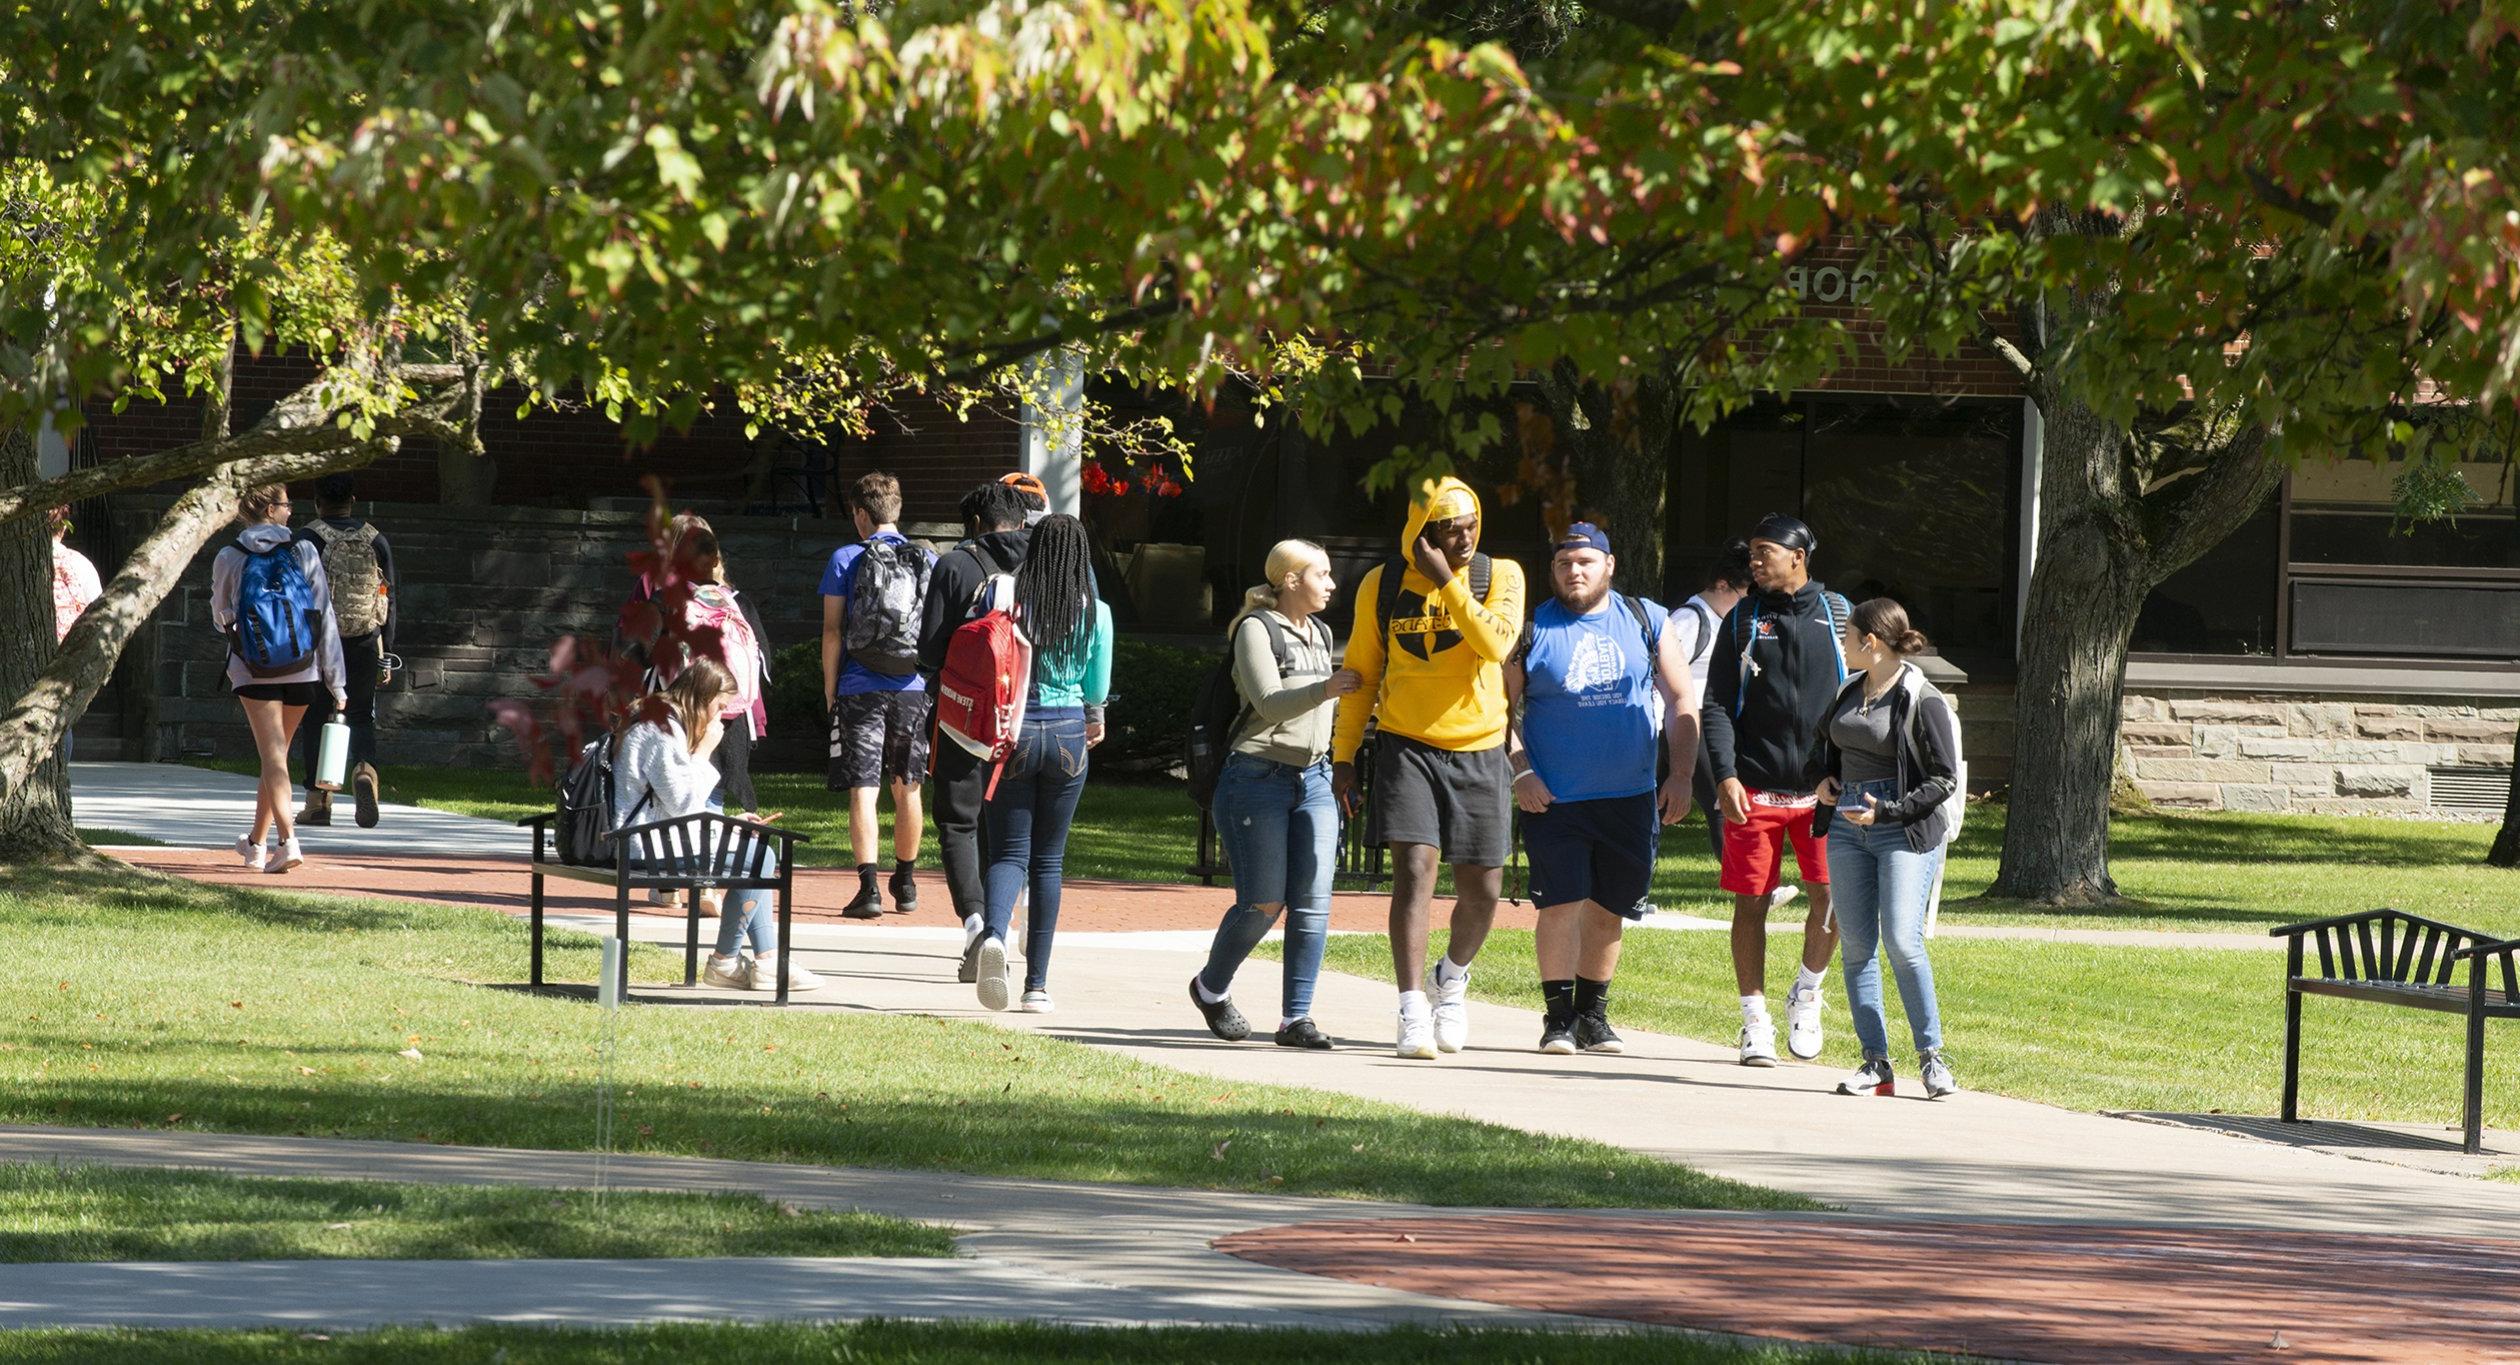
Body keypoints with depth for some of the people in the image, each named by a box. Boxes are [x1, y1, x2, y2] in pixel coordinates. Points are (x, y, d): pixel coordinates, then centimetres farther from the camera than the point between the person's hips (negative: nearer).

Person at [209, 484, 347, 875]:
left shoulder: (229, 559, -2)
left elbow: (220, 618, 11)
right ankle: (256, 842, 30)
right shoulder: (304, 553, -2)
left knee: (272, 755, -6)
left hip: (252, 672, -2)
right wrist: (336, 682, 2)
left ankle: (287, 840, -24)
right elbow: (326, 617, -2)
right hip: (301, 670, 2)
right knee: (277, 754, 17)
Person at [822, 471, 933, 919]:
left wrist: (830, 687, 4)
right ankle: (905, 885, 27)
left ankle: (869, 888, -14)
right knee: (907, 790, 15)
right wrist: (934, 683, 15)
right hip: (913, 690, 3)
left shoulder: (846, 560, -2)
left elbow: (832, 630, -4)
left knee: (862, 790, -3)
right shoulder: (928, 563, 5)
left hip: (862, 690, -3)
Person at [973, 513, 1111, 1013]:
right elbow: (1097, 688, 4)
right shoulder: (1095, 613, -4)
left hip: (1012, 732, -1)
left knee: (1008, 853, 3)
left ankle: (994, 934, -29)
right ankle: (1037, 982, 11)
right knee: (1048, 859, 11)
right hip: (1067, 736, 1)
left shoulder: (1007, 599, -6)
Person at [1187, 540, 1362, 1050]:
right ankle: (1211, 987, 16)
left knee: (1313, 902, -5)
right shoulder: (1257, 629, -6)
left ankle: (1296, 1017, -3)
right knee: (1264, 903, -8)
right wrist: (1324, 690, -29)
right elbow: (1269, 702, -17)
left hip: (1313, 779, 7)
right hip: (1258, 778, -7)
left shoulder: (1319, 634, 17)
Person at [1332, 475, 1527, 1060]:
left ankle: (1453, 976, 36)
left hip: (1478, 753, 1)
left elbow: (1496, 643, -18)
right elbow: (1361, 673, 10)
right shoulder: (1382, 585, 2)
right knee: (1415, 868, -17)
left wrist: (1447, 580, -19)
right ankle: (1413, 1011, -16)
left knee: (1482, 890, 5)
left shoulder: (1499, 576, 0)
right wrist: (1344, 756, 9)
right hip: (1407, 747, -1)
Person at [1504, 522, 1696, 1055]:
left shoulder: (1647, 622, 6)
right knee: (1562, 905, -11)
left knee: (1609, 909, 9)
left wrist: (1681, 774, 1)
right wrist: (1519, 772, -8)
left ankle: (1593, 1013, 23)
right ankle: (1558, 1017, -2)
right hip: (1554, 798, -2)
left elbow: (1681, 701, 10)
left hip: (1632, 798, 2)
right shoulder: (1533, 629, 2)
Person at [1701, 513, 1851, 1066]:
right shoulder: (1742, 621, 6)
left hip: (1822, 789, 0)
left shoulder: (1836, 613, 7)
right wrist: (1726, 775, -11)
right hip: (1754, 788, 0)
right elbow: (1717, 706, 3)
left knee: (1834, 897, -7)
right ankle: (1755, 1021, 12)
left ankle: (1807, 992, 18)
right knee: (1751, 902, 2)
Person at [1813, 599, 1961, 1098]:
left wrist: (1886, 811, -16)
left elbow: (1944, 780, -8)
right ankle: (1876, 1063, 6)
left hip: (1905, 830, -7)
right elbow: (1828, 746, 32)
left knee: (1902, 941, -16)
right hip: (1848, 828, 7)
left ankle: (1931, 1055, -4)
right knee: (1856, 946, 2)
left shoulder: (1922, 701, -8)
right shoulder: (1849, 694, 14)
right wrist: (1824, 779, 10)